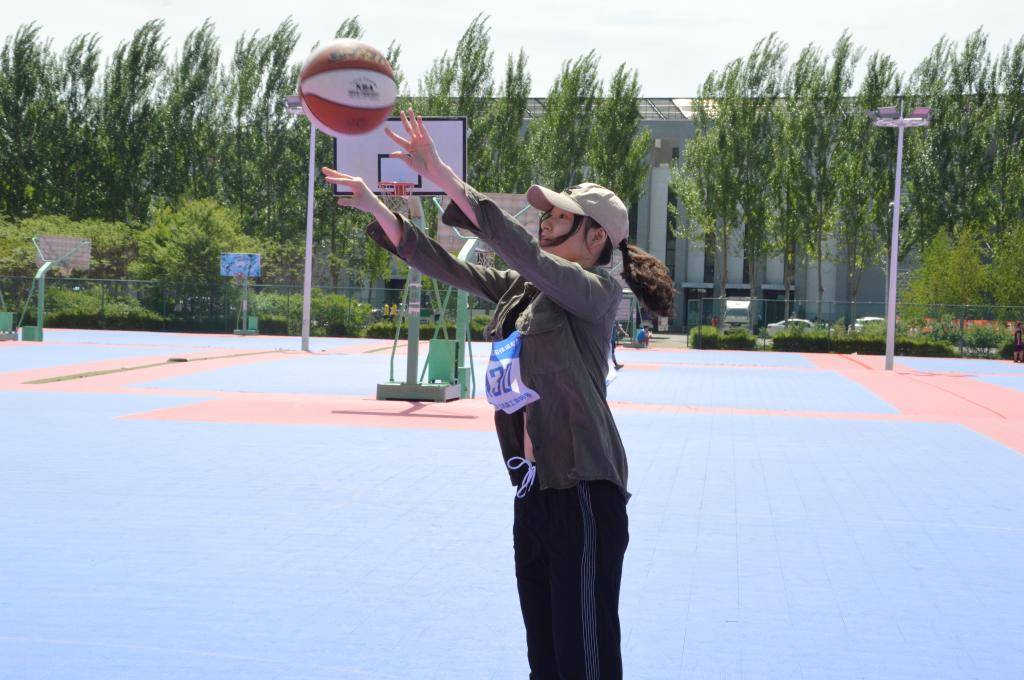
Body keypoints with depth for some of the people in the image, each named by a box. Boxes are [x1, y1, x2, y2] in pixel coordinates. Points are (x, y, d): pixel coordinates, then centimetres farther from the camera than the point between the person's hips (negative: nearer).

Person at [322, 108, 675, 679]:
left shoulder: (598, 291, -10)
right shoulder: (522, 288, 12)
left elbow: (517, 247, -23)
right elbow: (443, 264, 12)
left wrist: (439, 174, -27)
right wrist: (374, 205, 1)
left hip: (582, 492, -8)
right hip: (533, 489, 8)